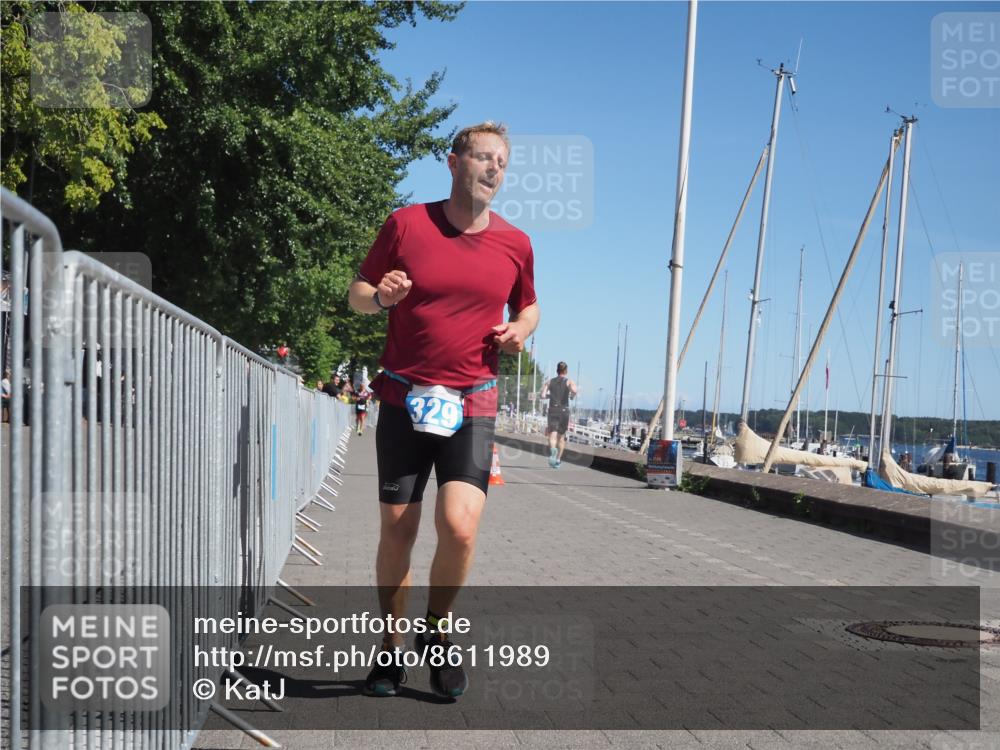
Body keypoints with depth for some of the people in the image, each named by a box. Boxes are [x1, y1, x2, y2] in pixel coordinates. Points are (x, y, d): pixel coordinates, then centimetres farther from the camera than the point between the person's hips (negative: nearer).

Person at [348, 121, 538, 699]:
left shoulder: (515, 244, 5)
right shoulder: (407, 224, 0)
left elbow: (527, 305, 22)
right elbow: (359, 294, 8)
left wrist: (521, 329, -1)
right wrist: (380, 296, -15)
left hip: (472, 405, 0)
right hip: (404, 397, 0)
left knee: (460, 527, -17)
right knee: (397, 528, 5)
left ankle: (437, 632, 11)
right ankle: (393, 649, 24)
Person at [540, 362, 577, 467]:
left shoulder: (550, 382, 10)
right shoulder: (569, 382, 3)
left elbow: (543, 395, 0)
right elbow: (574, 391, -18)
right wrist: (572, 396, 4)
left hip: (552, 410, 0)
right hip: (564, 410, 0)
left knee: (553, 435, -11)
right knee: (561, 436, 15)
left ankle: (552, 449, -43)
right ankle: (558, 460, 20)